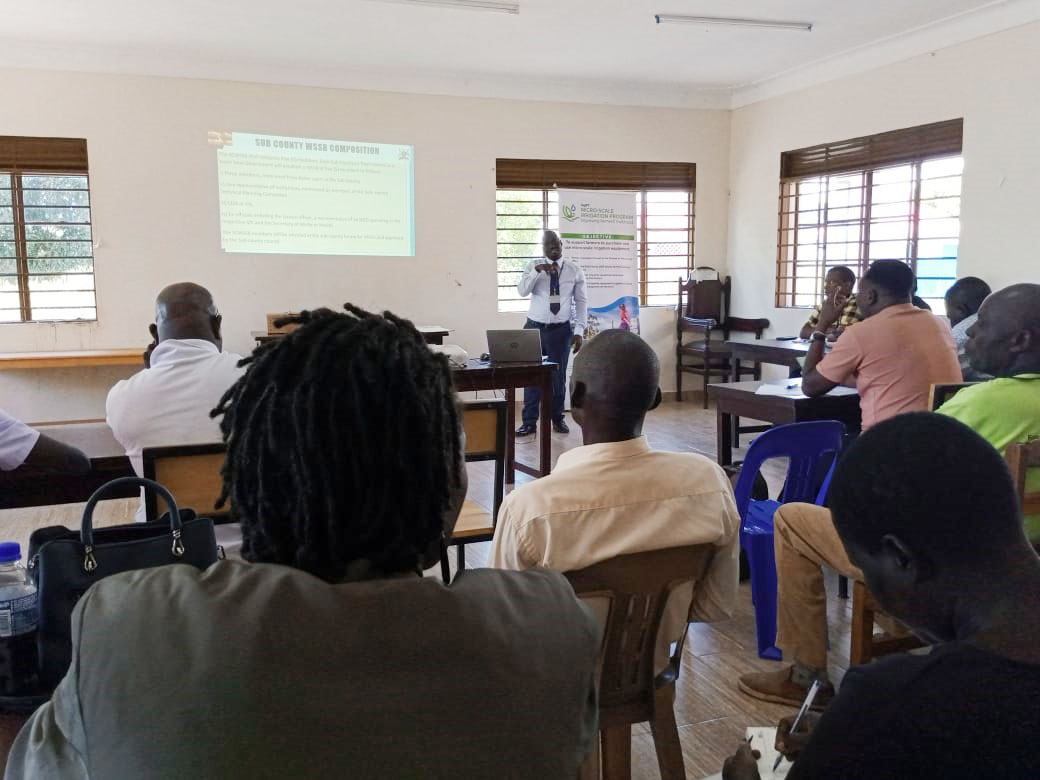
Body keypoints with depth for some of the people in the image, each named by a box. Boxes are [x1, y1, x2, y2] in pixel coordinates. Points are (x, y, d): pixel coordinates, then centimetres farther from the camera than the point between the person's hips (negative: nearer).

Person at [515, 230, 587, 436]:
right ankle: (529, 422, 10)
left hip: (561, 330, 0)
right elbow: (522, 291, -12)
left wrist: (578, 331, -4)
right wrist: (536, 270, -25)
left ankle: (557, 419, 24)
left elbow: (581, 302, 2)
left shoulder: (575, 270, 1)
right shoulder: (533, 266, 2)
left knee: (559, 376, 9)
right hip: (535, 328, 0)